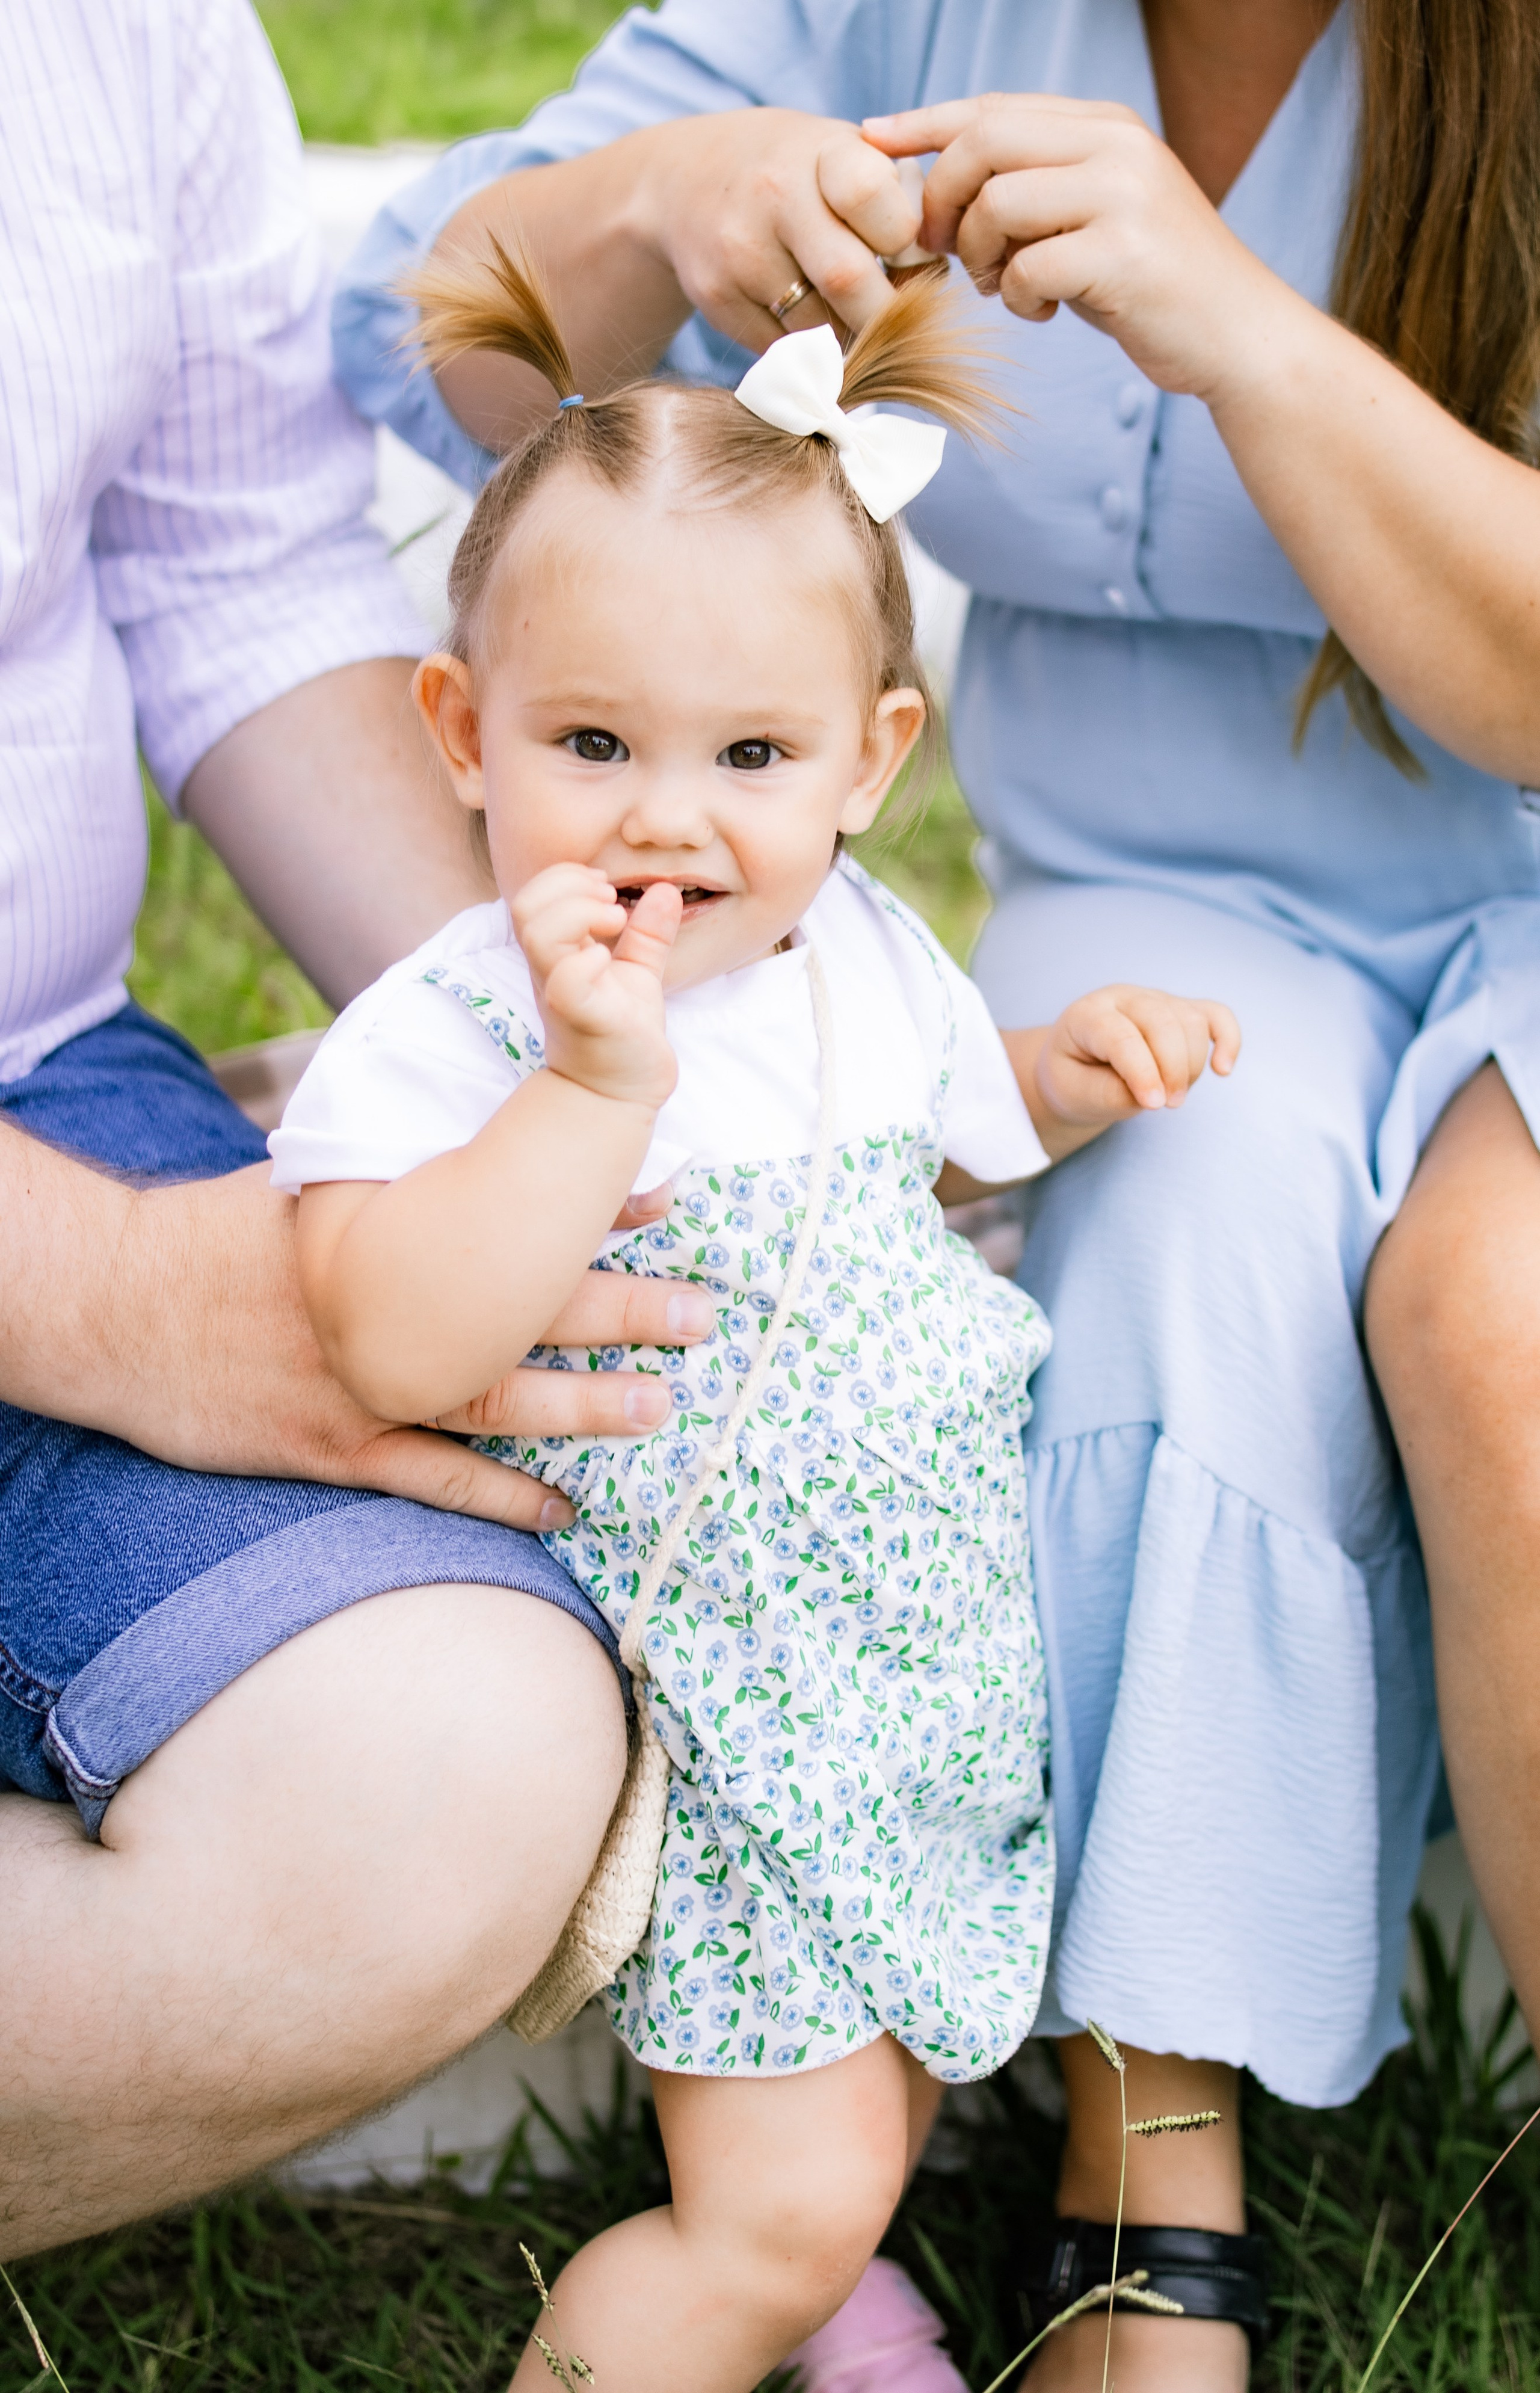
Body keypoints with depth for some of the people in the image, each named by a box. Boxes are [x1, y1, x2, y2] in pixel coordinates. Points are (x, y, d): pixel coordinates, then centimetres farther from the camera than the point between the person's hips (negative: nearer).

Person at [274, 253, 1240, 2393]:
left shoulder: (865, 953, 2)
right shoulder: (443, 1035, -19)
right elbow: (399, 1348, -36)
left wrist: (1070, 1071, 6)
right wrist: (598, 1080, -38)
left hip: (948, 1635, 7)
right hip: (728, 1712, -7)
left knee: (926, 2039, 20)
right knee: (788, 2210, -7)